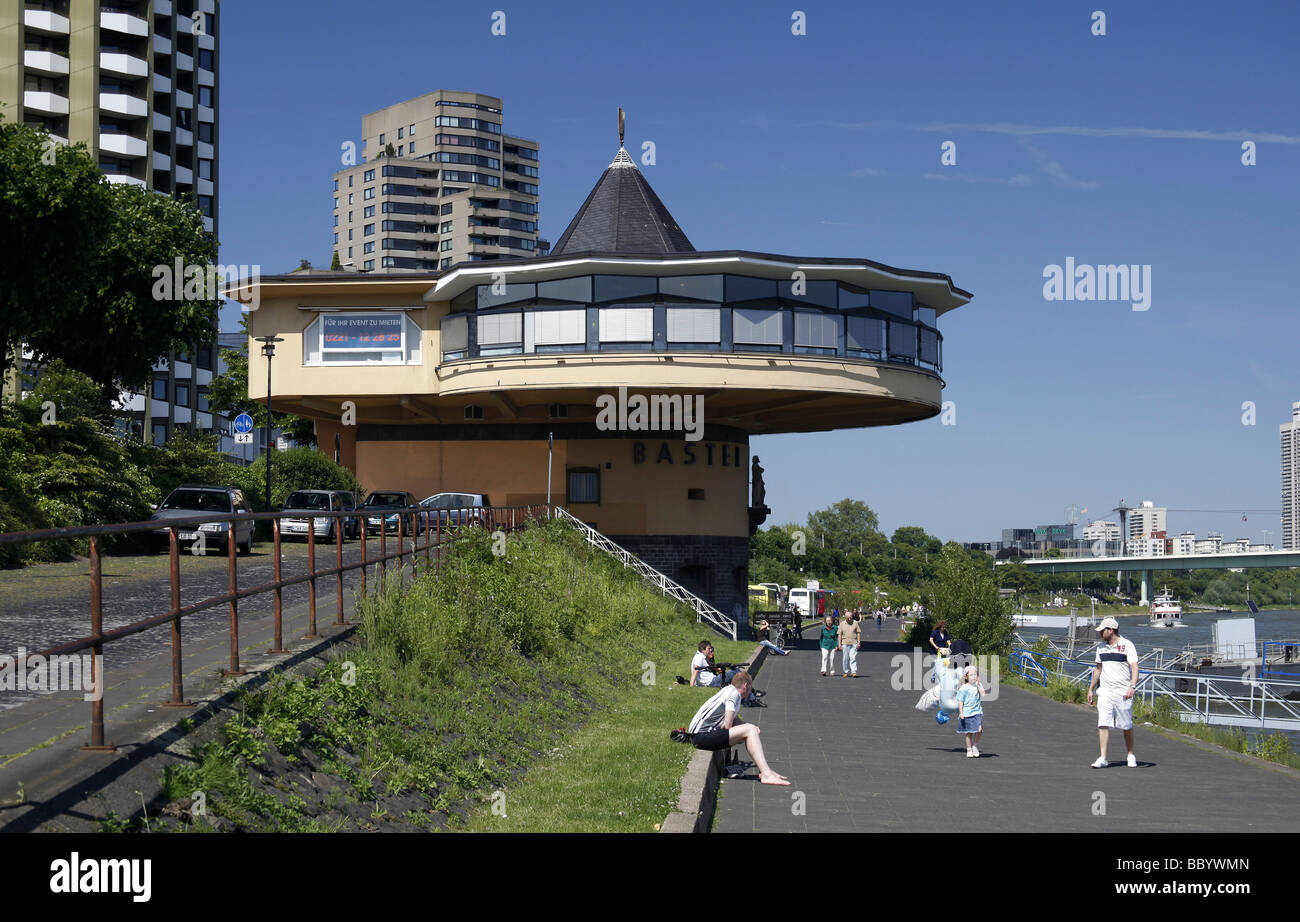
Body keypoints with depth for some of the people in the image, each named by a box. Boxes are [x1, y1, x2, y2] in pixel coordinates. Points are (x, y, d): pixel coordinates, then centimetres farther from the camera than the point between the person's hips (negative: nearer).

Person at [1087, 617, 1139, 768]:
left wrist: (1132, 687, -26)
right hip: (1105, 692, 4)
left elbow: (1135, 668, -12)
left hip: (1123, 693, -4)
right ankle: (1103, 758, -9)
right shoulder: (1101, 647, 12)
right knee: (1103, 724, -7)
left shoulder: (1127, 645, -6)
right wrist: (1091, 689, 20)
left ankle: (1131, 755, 23)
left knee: (1127, 726, 5)